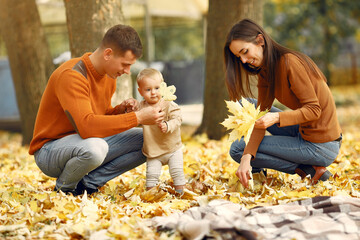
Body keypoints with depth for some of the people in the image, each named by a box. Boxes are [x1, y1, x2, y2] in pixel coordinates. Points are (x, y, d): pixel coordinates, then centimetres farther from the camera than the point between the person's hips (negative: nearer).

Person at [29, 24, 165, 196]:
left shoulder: (109, 75, 3)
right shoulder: (71, 76, -26)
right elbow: (87, 125, -37)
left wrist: (120, 110, -9)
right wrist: (137, 117, -33)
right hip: (49, 149, -8)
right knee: (95, 148, -41)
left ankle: (89, 182, -6)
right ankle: (64, 188, -8)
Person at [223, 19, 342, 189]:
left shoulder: (289, 62, -20)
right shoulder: (265, 72, 7)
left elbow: (314, 109, -20)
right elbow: (261, 117, -1)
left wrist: (276, 118, -33)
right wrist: (246, 158, -15)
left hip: (320, 147, -9)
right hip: (304, 133, 9)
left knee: (237, 149, -4)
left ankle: (308, 170, -6)